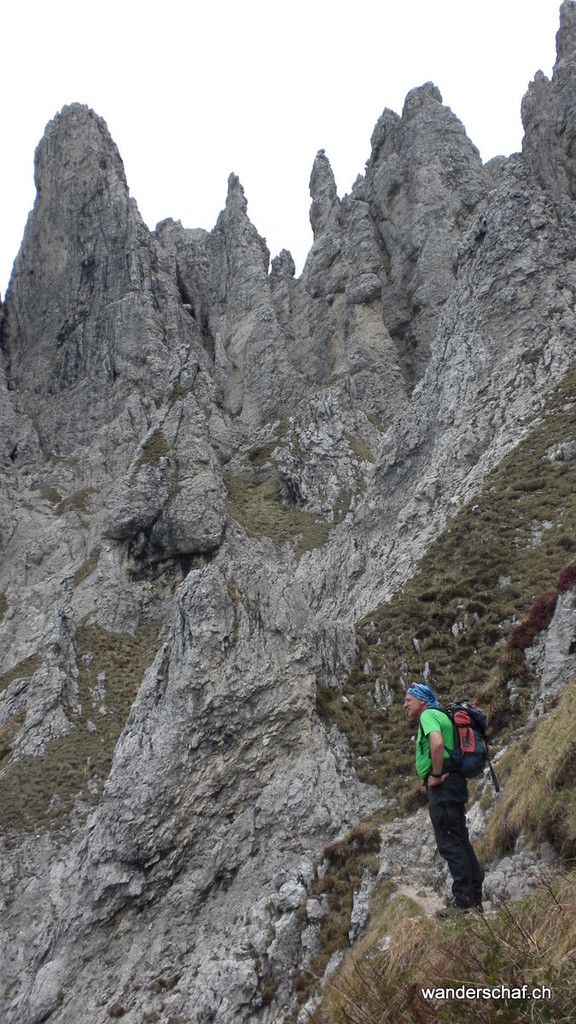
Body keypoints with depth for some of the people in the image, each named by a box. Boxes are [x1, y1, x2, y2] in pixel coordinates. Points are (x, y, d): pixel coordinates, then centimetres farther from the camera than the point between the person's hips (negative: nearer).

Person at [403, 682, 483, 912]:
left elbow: (437, 743, -27)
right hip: (453, 782, 10)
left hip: (443, 784, -10)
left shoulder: (428, 715, -8)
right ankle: (475, 899, 17)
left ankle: (463, 899, -8)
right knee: (460, 840, 12)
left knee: (449, 841, -8)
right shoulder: (441, 715, 23)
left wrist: (437, 775, -19)